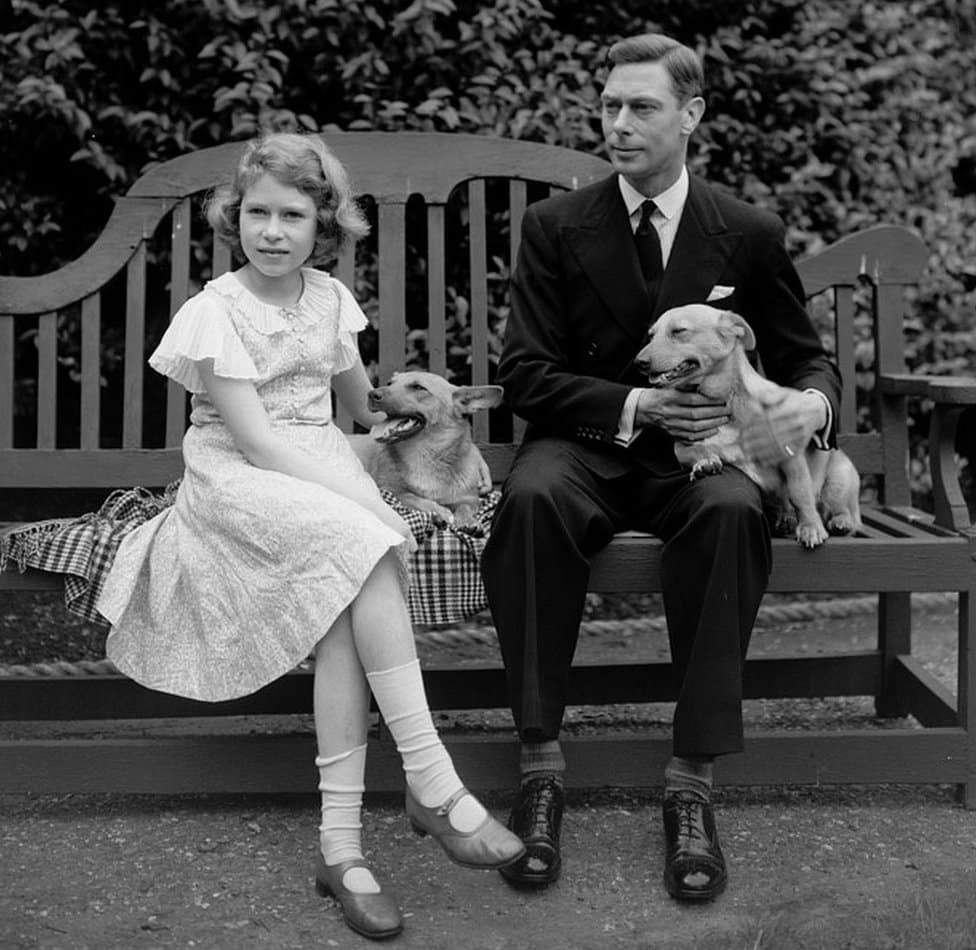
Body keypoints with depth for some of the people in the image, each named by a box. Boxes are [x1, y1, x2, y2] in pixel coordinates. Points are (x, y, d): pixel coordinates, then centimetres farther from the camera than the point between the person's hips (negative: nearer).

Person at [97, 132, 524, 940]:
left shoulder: (328, 297, 10)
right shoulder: (216, 312, -7)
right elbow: (257, 442, -17)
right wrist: (367, 503, -21)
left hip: (322, 469, 4)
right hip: (239, 481, -4)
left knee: (346, 601, -27)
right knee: (361, 549, -33)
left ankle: (340, 842, -28)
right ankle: (434, 785, -31)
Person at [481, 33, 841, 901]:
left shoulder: (749, 235, 4)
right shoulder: (557, 227, 2)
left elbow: (805, 357, 11)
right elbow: (525, 373, -2)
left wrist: (813, 402, -14)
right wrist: (636, 406, -16)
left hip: (696, 450, 0)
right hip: (586, 448, 0)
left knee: (733, 511, -36)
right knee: (531, 497, -36)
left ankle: (692, 782, -27)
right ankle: (541, 763, -26)